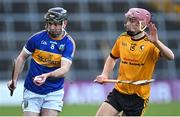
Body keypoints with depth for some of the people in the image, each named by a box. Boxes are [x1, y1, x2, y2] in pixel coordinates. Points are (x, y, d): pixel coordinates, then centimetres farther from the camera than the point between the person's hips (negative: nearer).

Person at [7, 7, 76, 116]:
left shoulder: (69, 43, -8)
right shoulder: (37, 38, -5)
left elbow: (64, 69, -20)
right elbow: (22, 58, 9)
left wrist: (47, 76, -37)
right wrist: (14, 80, 4)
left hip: (53, 92, -1)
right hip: (32, 92, 1)